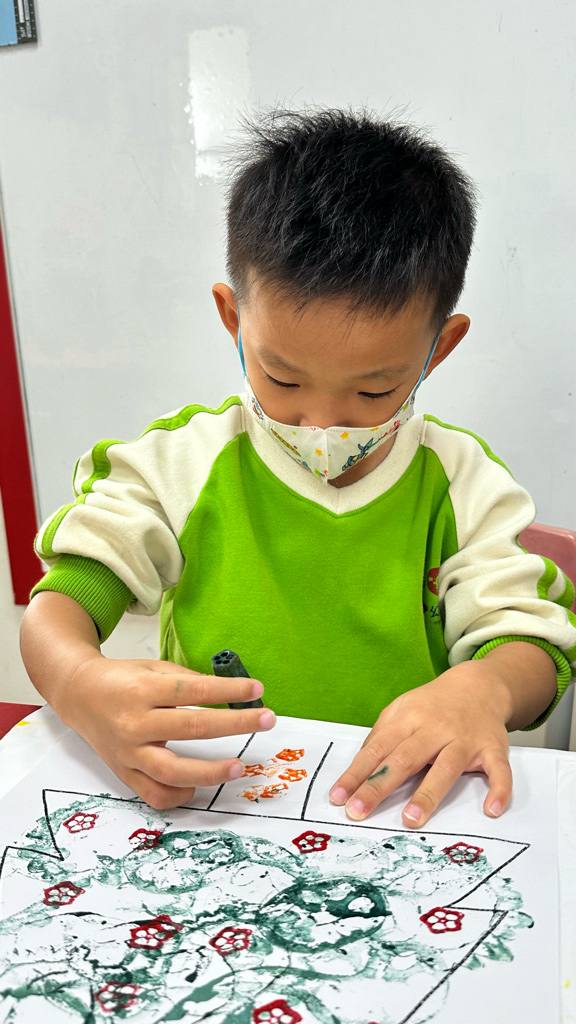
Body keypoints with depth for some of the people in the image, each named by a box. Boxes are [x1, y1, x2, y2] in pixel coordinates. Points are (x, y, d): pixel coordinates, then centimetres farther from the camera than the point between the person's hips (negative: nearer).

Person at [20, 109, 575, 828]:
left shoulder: (461, 484, 0)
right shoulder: (180, 464, -3)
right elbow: (59, 606, -5)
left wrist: (482, 687, -23)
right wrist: (82, 686, -27)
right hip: (209, 808, 0)